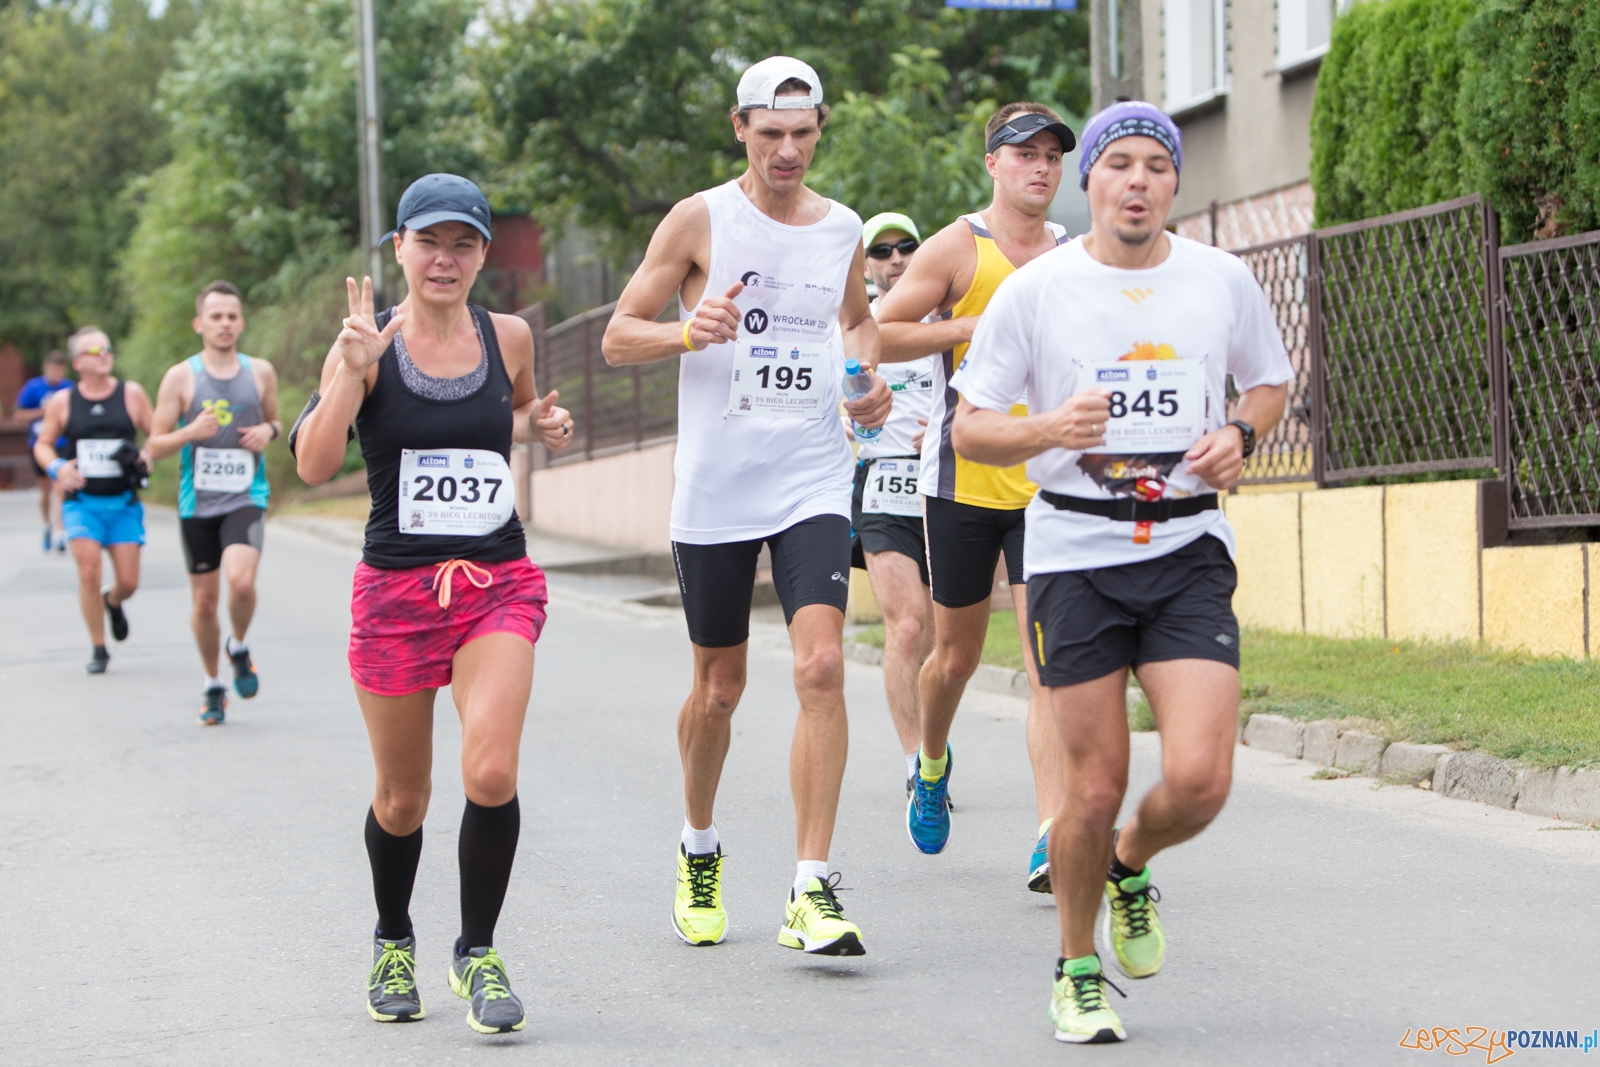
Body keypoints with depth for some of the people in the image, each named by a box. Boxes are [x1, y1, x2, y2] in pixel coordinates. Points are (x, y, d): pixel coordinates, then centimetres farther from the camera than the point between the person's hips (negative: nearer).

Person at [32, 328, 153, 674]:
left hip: (124, 503, 1)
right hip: (82, 503, -1)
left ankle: (113, 602, 39)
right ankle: (98, 650, 2)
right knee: (89, 572, -14)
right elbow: (42, 444, 12)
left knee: (128, 582, 0)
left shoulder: (132, 394, 1)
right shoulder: (62, 402, 2)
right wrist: (56, 467, -8)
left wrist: (147, 456, -14)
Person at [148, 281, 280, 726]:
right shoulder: (180, 377, -1)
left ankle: (239, 648, 5)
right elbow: (155, 446, 1)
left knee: (241, 580, -25)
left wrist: (269, 431, -2)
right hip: (197, 504, 0)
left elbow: (274, 420, 22)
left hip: (246, 499, 0)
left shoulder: (261, 372, 5)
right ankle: (213, 686, 27)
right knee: (204, 602, 6)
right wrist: (191, 432, -18)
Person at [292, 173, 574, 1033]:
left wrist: (539, 425, 4)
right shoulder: (368, 342, -4)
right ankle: (392, 943, 37)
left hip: (498, 583, 1)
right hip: (395, 588, -1)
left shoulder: (508, 337, 4)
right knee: (402, 797, 10)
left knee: (491, 774, -17)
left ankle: (477, 954, 3)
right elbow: (313, 465, -15)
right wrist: (351, 371, -27)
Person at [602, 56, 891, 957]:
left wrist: (869, 376, 7)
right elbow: (618, 336, -1)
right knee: (719, 687, 9)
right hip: (714, 486, -1)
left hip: (814, 483, 2)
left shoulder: (843, 229, 8)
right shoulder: (700, 220, -2)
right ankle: (699, 848, 36)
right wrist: (690, 331, -21)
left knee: (822, 665, -16)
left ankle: (812, 892, -15)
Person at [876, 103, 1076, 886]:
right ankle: (931, 766, 43)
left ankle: (1051, 840, -16)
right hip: (964, 480, -2)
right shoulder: (958, 248, -3)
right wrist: (971, 327, -15)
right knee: (957, 652, 11)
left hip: (1048, 486, 2)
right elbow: (876, 336, -6)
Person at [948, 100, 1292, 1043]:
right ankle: (1078, 972, 23)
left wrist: (1238, 436, -1)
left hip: (1189, 550, 1)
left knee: (1199, 780, -13)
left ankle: (1131, 867, 23)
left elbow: (1271, 381, 21)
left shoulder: (1224, 281, 4)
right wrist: (1049, 428, -18)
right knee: (1096, 789, -1)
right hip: (1075, 553, -1)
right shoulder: (1034, 291, -1)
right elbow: (970, 430, 2)